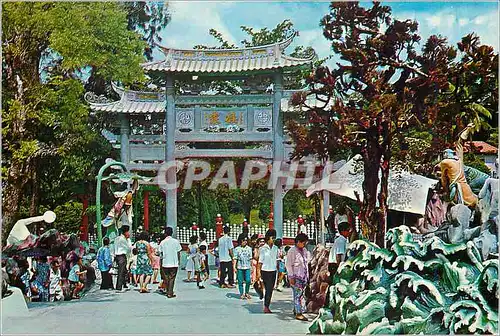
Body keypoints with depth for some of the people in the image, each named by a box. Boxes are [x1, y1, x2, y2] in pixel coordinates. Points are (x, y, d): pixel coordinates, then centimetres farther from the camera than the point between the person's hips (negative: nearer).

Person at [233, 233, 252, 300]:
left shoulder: (249, 248, 8)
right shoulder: (237, 249, 2)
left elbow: (250, 259, 14)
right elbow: (235, 259, 2)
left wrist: (252, 266, 13)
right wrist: (234, 267, -4)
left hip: (247, 267, 1)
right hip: (240, 267, -1)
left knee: (248, 280, -8)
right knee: (240, 281, 2)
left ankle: (247, 292, 11)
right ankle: (241, 294, 13)